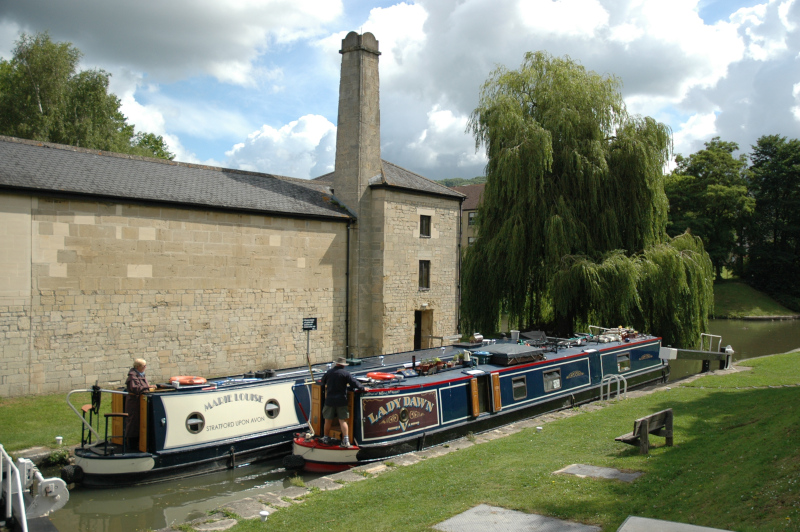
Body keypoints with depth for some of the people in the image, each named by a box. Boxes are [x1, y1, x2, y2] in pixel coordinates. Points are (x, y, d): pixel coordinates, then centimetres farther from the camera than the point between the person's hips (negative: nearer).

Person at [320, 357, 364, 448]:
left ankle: (326, 438, 25)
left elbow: (323, 382, 21)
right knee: (343, 420, 0)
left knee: (328, 420, 13)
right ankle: (346, 440, -9)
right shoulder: (345, 373, -7)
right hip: (341, 400, -2)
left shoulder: (329, 372, 5)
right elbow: (354, 383, -11)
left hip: (329, 400, 2)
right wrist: (362, 388, 5)